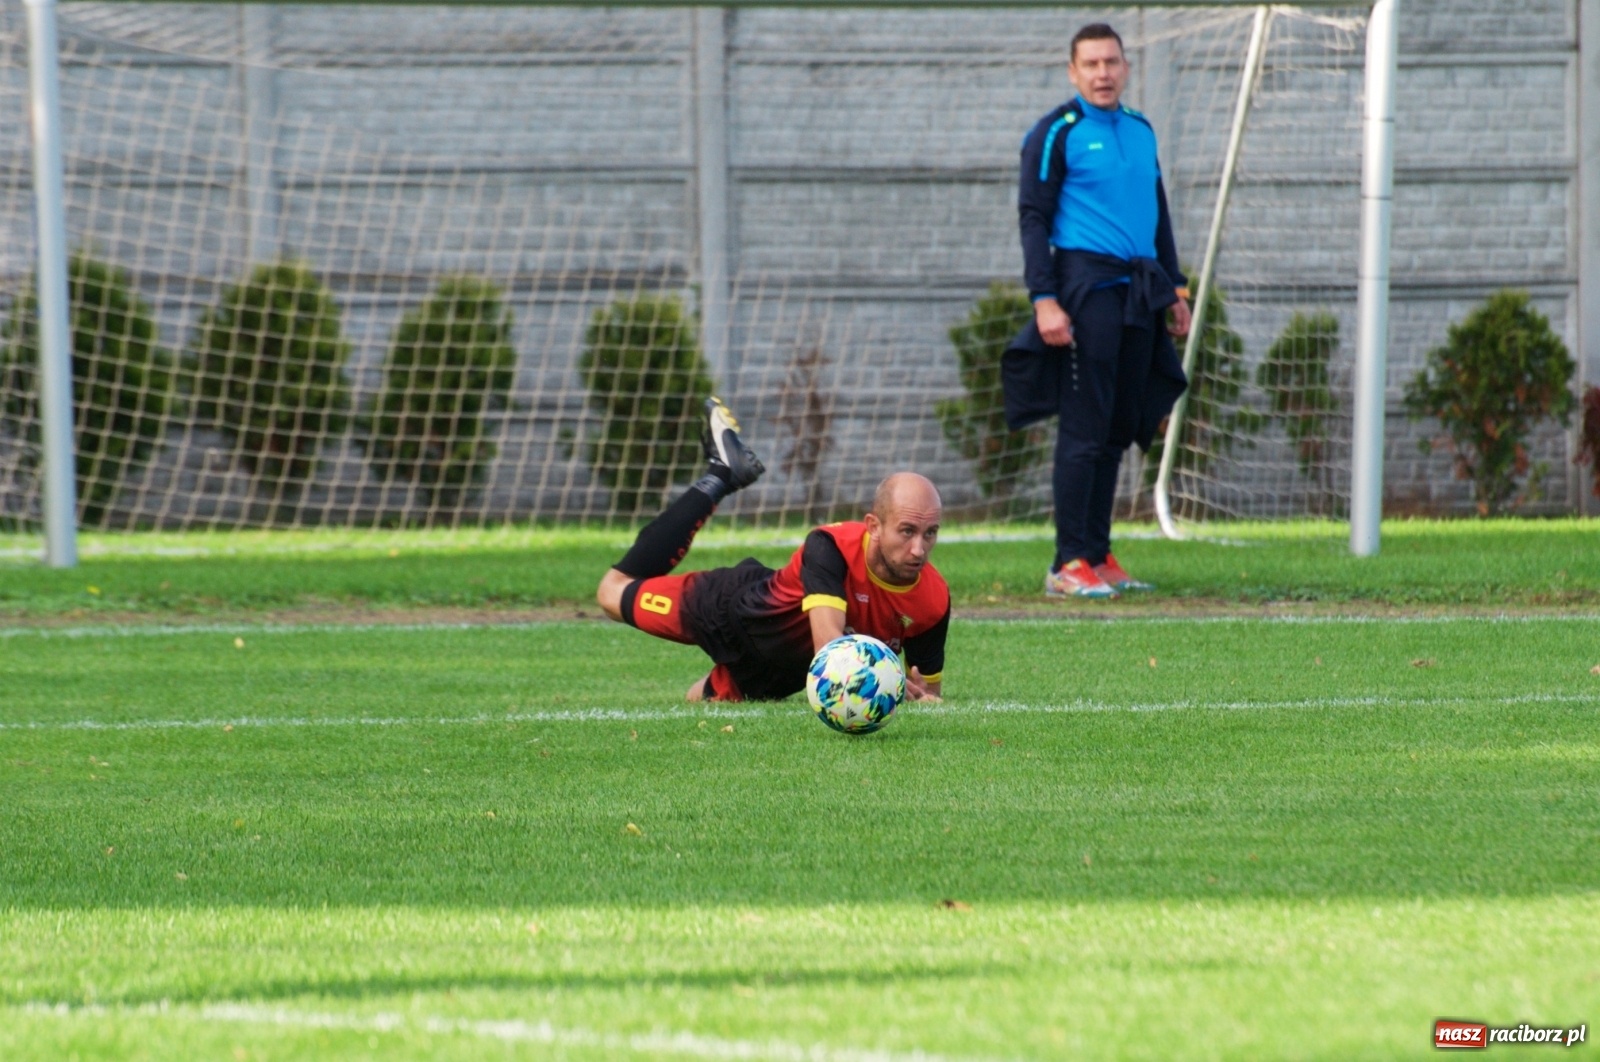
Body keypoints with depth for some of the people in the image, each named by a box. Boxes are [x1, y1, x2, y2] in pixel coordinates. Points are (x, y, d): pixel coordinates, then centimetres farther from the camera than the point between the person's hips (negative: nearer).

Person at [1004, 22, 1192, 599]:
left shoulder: (1141, 131, 17)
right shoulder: (1057, 133, -4)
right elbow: (1033, 219, -7)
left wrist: (1175, 288, 19)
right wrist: (1045, 301, -16)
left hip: (1139, 291, 7)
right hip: (1087, 286, -7)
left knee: (1119, 430, 7)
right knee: (1084, 430, -10)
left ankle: (1098, 557, 12)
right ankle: (1069, 565, -10)